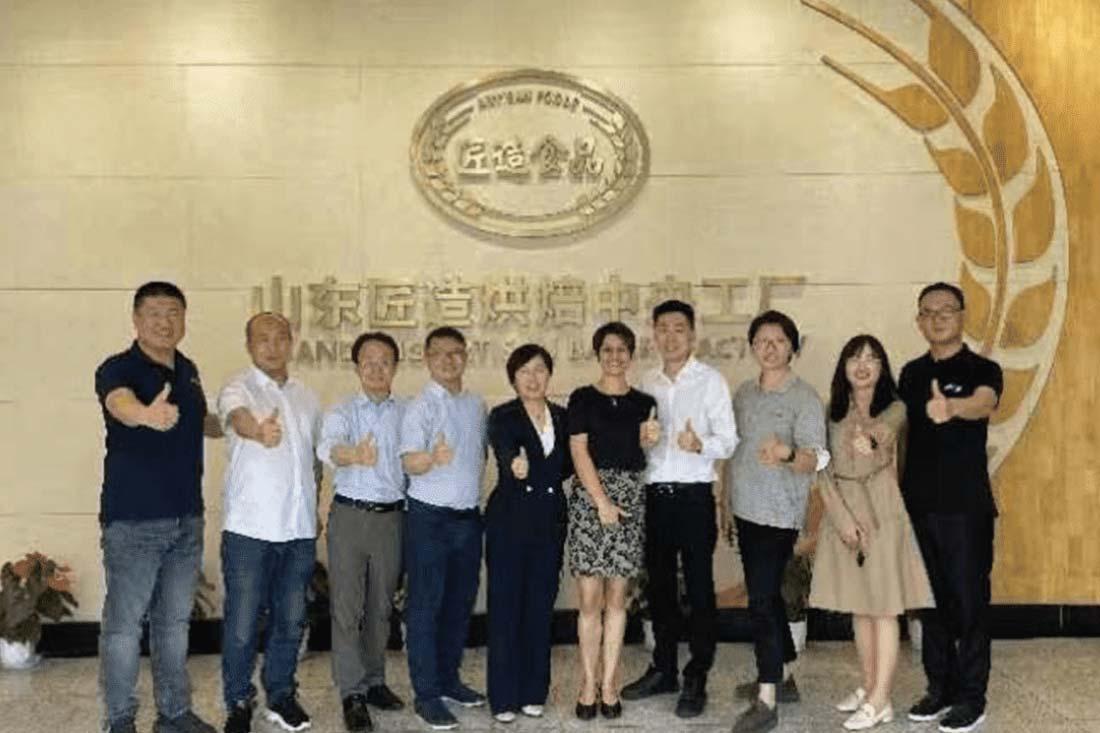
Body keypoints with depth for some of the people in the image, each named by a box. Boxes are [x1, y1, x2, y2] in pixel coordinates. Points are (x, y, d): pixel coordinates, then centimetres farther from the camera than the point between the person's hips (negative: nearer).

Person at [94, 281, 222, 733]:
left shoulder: (188, 370, 9)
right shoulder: (118, 369, -12)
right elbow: (121, 404, -37)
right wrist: (147, 415, -57)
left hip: (187, 519, 6)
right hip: (132, 521, -6)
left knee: (175, 621, 15)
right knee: (124, 624, 2)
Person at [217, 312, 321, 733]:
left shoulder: (307, 398, 13)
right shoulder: (239, 388, -6)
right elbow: (237, 416, -30)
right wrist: (258, 431, -53)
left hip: (300, 528, 5)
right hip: (249, 526, -5)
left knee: (291, 619, 13)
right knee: (243, 623, 2)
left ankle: (281, 695, 29)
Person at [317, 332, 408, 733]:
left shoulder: (407, 413, 6)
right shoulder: (342, 412, -3)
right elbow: (328, 447, -25)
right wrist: (354, 454, -46)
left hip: (392, 516, 3)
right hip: (350, 515, -3)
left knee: (381, 606, 13)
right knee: (347, 607, 0)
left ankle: (374, 681, 27)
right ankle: (352, 694, 8)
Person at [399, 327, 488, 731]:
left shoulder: (477, 405, 10)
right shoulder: (420, 406, -9)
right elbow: (410, 461, -22)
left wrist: (476, 491, 11)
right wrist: (433, 457, -42)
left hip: (468, 516, 6)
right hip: (430, 516, -6)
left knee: (460, 601, 13)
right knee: (426, 605, -1)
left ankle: (448, 678, 27)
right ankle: (426, 694, 6)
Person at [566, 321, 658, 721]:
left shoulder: (643, 402, 11)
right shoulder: (582, 399, 3)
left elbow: (641, 456, 16)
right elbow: (578, 451, -4)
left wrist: (650, 440, -6)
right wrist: (601, 501, -11)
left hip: (630, 496, 2)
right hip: (589, 496, -2)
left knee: (617, 597, 5)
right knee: (590, 597, -3)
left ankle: (608, 684, 13)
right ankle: (589, 683, 7)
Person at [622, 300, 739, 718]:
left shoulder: (711, 381, -2)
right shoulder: (648, 383, 11)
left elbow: (728, 441, -7)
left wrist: (700, 444, -25)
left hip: (694, 495, -4)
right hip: (655, 494, 5)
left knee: (699, 589, 1)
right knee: (658, 586, 13)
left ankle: (696, 680, 11)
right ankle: (663, 669, 27)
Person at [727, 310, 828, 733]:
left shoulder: (805, 398, -11)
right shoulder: (744, 393, 9)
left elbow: (815, 459, -21)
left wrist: (787, 453, -43)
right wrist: (729, 500, 18)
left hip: (778, 515, -7)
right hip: (746, 510, 7)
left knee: (761, 600, -10)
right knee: (767, 595, 16)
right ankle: (783, 677, 31)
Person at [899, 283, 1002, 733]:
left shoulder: (982, 370, -6)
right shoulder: (911, 374, 10)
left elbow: (982, 404, -30)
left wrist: (951, 407, -51)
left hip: (966, 507, -5)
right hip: (918, 505, 5)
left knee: (969, 602, 2)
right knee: (930, 600, 12)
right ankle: (940, 687, 25)